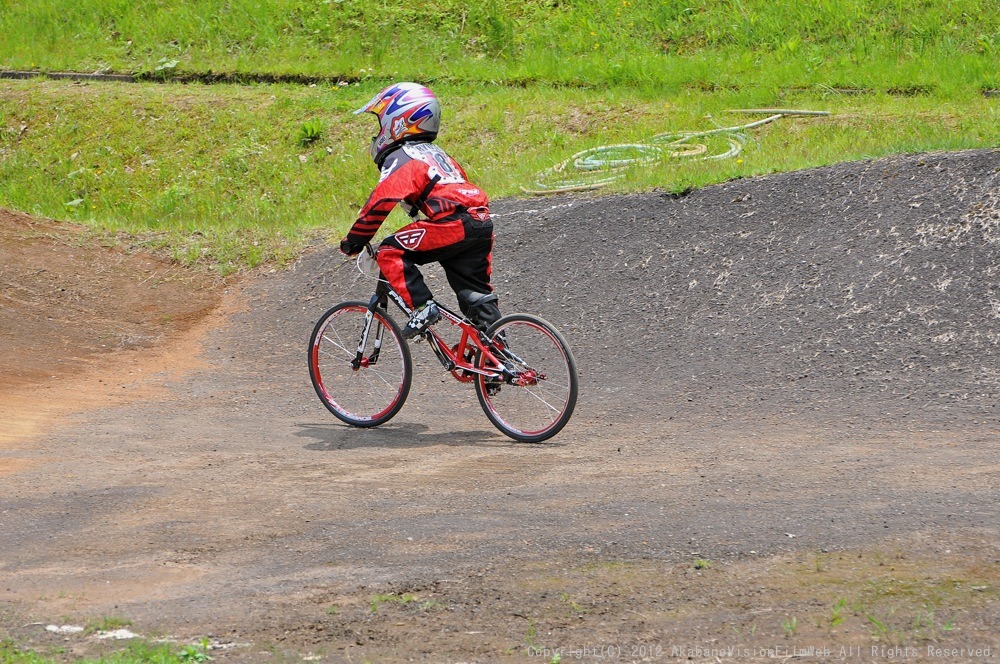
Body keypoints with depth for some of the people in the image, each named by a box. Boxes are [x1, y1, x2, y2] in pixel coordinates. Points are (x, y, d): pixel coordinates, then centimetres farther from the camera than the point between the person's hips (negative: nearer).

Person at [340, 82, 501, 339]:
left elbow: (381, 201, -11)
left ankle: (422, 307, -13)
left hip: (453, 222, -9)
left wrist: (355, 239, -4)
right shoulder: (435, 153, 29)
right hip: (482, 222, 9)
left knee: (390, 253, -5)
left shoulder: (401, 158, 0)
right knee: (476, 296, 16)